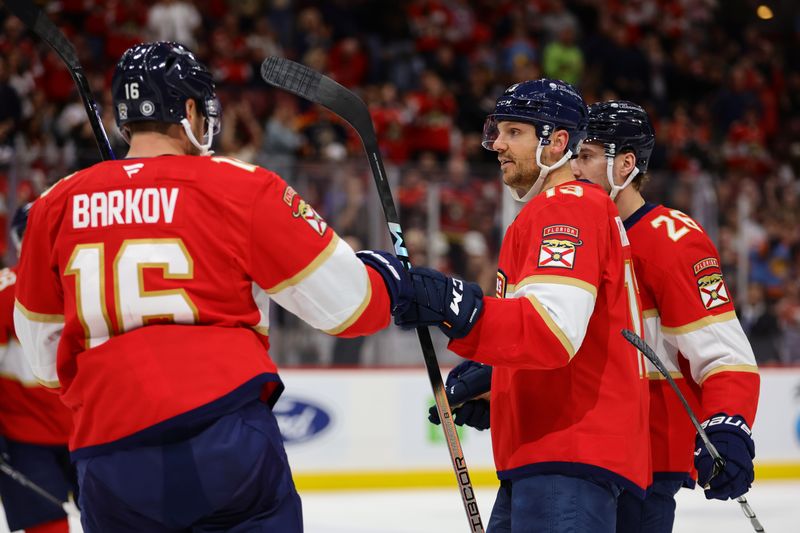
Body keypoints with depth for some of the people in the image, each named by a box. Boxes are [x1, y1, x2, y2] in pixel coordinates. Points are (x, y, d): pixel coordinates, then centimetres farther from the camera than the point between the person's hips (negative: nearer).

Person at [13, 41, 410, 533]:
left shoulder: (55, 207, 10)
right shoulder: (242, 188, -1)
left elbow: (45, 353, 20)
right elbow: (343, 303, 3)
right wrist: (384, 277, 25)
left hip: (108, 452, 3)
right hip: (227, 440, -3)